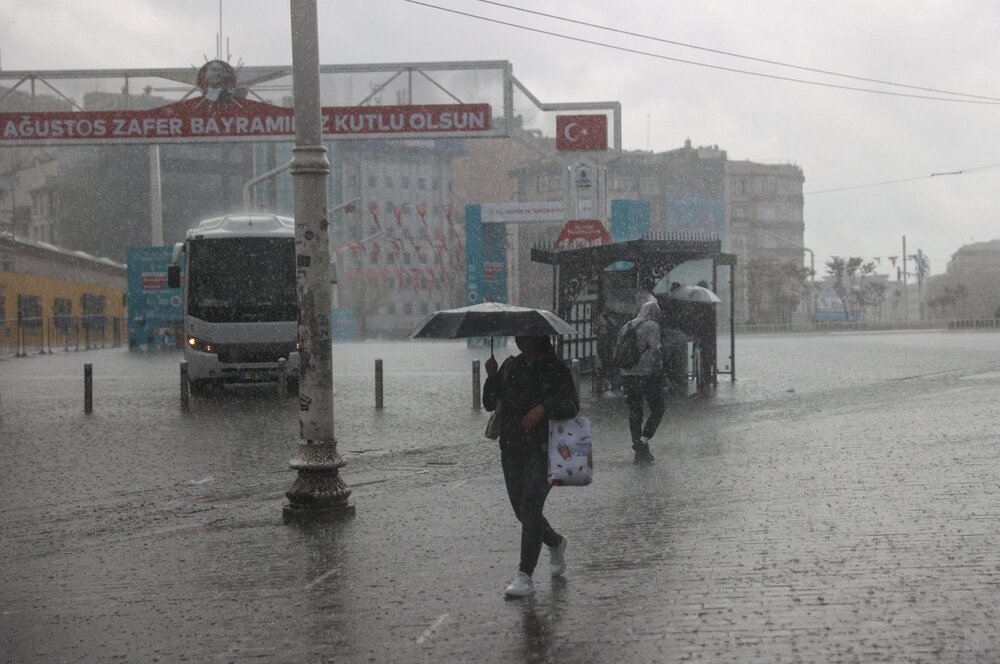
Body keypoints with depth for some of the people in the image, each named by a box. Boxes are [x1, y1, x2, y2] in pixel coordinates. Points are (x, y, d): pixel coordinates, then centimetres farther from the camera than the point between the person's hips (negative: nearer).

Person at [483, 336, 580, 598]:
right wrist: (492, 377, -8)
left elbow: (572, 405, -13)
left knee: (530, 505, -16)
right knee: (521, 509, 10)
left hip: (543, 448, -5)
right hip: (511, 448, 5)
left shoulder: (556, 368, -4)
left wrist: (544, 407, -29)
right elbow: (489, 403, 9)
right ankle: (555, 543, 40)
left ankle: (525, 576, -13)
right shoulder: (510, 365, 11)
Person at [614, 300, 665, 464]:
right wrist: (658, 368, -8)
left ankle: (638, 449, 9)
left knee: (634, 413, 10)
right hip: (647, 374, -5)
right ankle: (644, 441, -4)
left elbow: (616, 354, 14)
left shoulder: (625, 327, 14)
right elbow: (655, 349, -18)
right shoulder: (651, 326, -6)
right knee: (657, 409, 9)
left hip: (628, 375, 6)